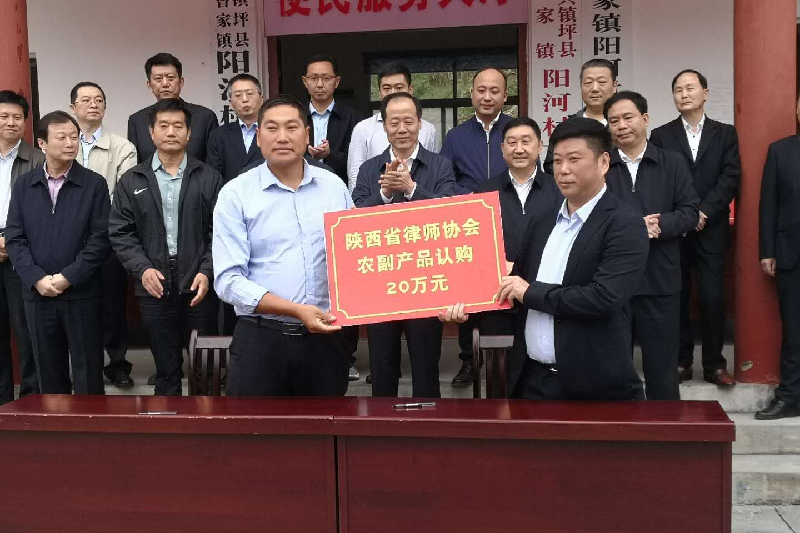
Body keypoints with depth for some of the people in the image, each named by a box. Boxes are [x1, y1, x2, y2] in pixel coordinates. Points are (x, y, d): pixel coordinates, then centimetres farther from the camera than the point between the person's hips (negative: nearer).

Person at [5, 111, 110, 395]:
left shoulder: (94, 184, 0)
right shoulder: (23, 185, 8)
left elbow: (101, 238, -6)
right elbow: (14, 238, 3)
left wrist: (68, 277, -13)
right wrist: (37, 279, -10)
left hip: (82, 294, -3)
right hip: (37, 295, 3)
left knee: (87, 373, 3)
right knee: (48, 372, 11)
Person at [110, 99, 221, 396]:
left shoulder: (209, 178, 4)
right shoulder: (132, 181, 8)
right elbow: (120, 232, 4)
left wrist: (207, 272, -11)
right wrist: (142, 268, -10)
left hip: (199, 285, -1)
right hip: (154, 287, 1)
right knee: (166, 369, 9)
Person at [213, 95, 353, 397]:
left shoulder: (334, 186, 7)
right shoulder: (236, 194, -3)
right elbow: (228, 280, -9)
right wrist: (297, 311, -18)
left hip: (325, 336, 3)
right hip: (261, 338, -3)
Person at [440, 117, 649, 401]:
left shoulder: (625, 225, -11)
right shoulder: (543, 222, 11)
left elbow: (605, 298, -23)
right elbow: (515, 285, 16)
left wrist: (532, 292, -14)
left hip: (594, 385, -5)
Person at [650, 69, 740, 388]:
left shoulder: (725, 133, 9)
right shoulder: (661, 135, 7)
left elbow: (731, 177, -1)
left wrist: (704, 212, -13)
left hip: (711, 229, 0)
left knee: (712, 298, -2)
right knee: (676, 297, 4)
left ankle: (714, 364, 9)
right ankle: (681, 361, 13)